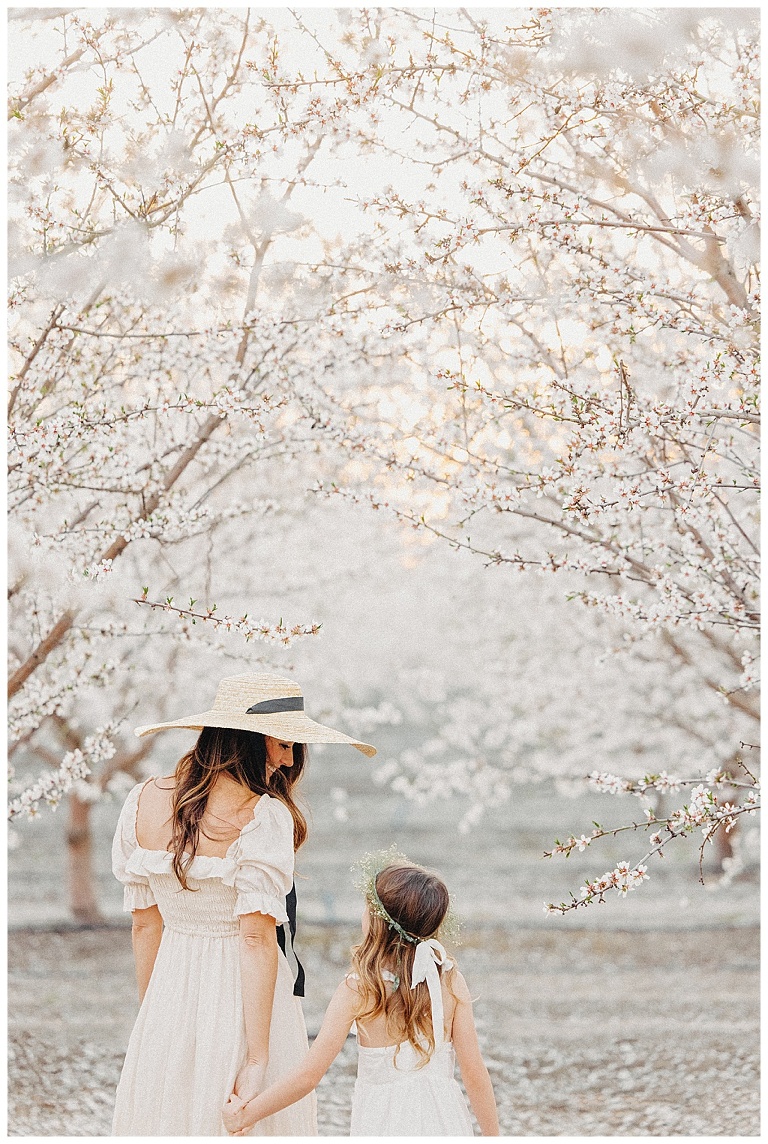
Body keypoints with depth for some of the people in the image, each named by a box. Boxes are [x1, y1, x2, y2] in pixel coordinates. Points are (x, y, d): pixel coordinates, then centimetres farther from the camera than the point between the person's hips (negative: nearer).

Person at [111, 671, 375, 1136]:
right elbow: (257, 940, -20)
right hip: (241, 1005, -5)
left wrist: (152, 1015, 17)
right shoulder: (264, 818, -17)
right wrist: (258, 1059, -18)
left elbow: (145, 924, 6)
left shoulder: (145, 801, 0)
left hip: (169, 997, 5)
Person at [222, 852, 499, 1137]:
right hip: (446, 1121, 2)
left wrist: (246, 1115, 0)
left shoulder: (357, 990, -10)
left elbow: (308, 1076, -11)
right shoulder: (451, 982, -4)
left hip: (382, 1125, -2)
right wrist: (492, 1135, 12)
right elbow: (475, 1073, -1)